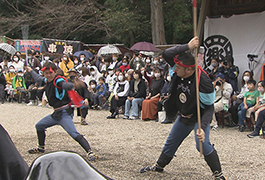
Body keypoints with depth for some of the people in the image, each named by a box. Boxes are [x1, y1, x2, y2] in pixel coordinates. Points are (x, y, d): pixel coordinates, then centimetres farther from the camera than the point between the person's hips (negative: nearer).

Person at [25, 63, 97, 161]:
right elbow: (39, 79, 35)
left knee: (74, 134, -24)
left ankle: (90, 152, -29)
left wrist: (71, 85, -59)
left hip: (64, 113, -10)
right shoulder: (47, 81, 11)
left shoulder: (58, 81, -14)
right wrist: (31, 71, 48)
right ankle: (41, 148, 40)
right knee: (39, 126, 23)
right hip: (56, 113, 10)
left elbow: (66, 85, -37)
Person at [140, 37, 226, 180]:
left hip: (199, 117, -7)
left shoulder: (203, 81, -32)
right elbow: (166, 54, -23)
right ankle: (158, 166, 37)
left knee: (202, 144, -23)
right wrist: (187, 47, -34)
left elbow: (208, 108, -28)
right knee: (171, 141, 18)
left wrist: (203, 128, -40)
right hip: (184, 116, 7)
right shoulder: (179, 72, -15)